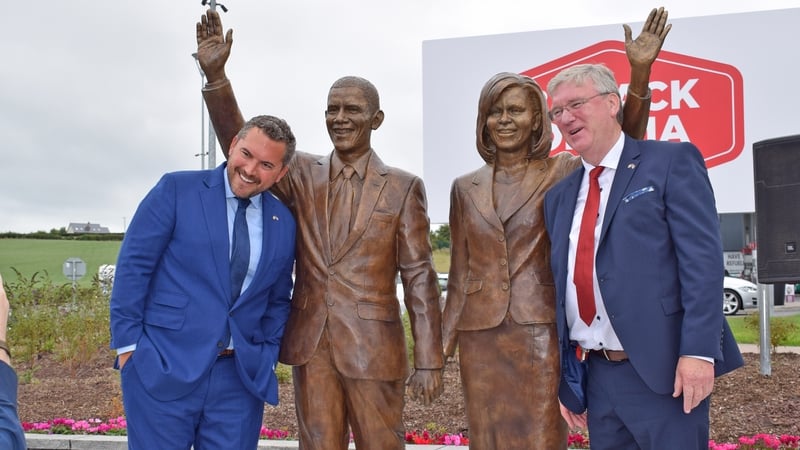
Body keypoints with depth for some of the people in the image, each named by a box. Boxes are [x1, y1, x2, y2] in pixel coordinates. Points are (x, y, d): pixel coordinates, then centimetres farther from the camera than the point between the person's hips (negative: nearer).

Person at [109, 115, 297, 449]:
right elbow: (133, 266, -4)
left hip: (241, 376, 4)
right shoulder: (176, 190, -3)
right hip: (164, 368, -3)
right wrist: (128, 344, -7)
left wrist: (267, 357, 5)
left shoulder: (283, 222, 8)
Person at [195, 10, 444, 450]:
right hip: (310, 344, 3)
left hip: (372, 347, -2)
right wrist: (215, 74, -20)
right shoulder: (302, 174, 7)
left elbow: (419, 278, -3)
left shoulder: (403, 187, -2)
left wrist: (429, 362, -6)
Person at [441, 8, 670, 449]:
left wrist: (640, 72, -24)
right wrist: (443, 341, 9)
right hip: (480, 337, 3)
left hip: (540, 333, -3)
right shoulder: (466, 188, 9)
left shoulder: (561, 172, 2)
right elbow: (459, 273, 12)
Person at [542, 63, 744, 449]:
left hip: (662, 368, -5)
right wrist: (565, 378, 13)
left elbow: (702, 259, -11)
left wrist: (698, 350, -19)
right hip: (595, 376, 6)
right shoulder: (559, 196, 14)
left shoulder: (671, 162, -3)